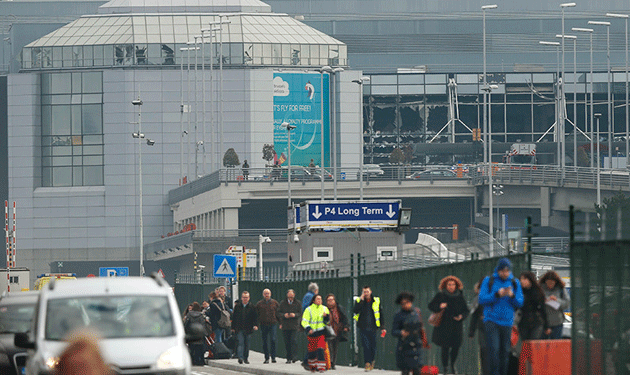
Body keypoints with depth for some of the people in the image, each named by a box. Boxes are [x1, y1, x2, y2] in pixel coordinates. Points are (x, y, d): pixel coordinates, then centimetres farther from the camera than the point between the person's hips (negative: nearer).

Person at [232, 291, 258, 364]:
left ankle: (246, 358, 18)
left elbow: (255, 317, 4)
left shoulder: (252, 307, 5)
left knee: (247, 344, 7)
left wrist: (255, 325, -11)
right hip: (239, 329, -1)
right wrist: (233, 328, 6)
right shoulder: (237, 306, 7)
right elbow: (234, 317, 9)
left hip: (248, 329, 1)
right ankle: (240, 357, -22)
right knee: (240, 343, -13)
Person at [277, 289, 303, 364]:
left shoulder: (298, 303, 5)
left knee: (294, 341, -15)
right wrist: (284, 315, -14)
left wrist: (295, 315, -18)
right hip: (285, 326, 2)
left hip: (294, 326, -2)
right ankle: (289, 358, 9)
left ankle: (294, 356, -14)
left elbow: (300, 313, 3)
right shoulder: (283, 303, 9)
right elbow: (279, 313, 7)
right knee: (287, 343, 3)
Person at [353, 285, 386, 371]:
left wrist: (383, 327, 9)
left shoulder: (376, 301, 9)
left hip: (373, 328, 1)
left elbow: (381, 315, 13)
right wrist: (361, 300, -13)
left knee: (373, 346, 5)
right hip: (363, 328, -1)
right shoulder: (358, 301, 7)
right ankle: (367, 364, -9)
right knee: (366, 346, -11)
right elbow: (355, 311, -10)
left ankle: (372, 361, 27)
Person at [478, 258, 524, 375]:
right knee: (494, 348, -15)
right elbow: (482, 299, -4)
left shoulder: (515, 283, 9)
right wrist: (497, 295, -17)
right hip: (491, 320, -3)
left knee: (505, 350, 2)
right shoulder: (489, 281, 2)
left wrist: (512, 296, -15)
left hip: (507, 321, 3)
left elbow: (520, 303, 6)